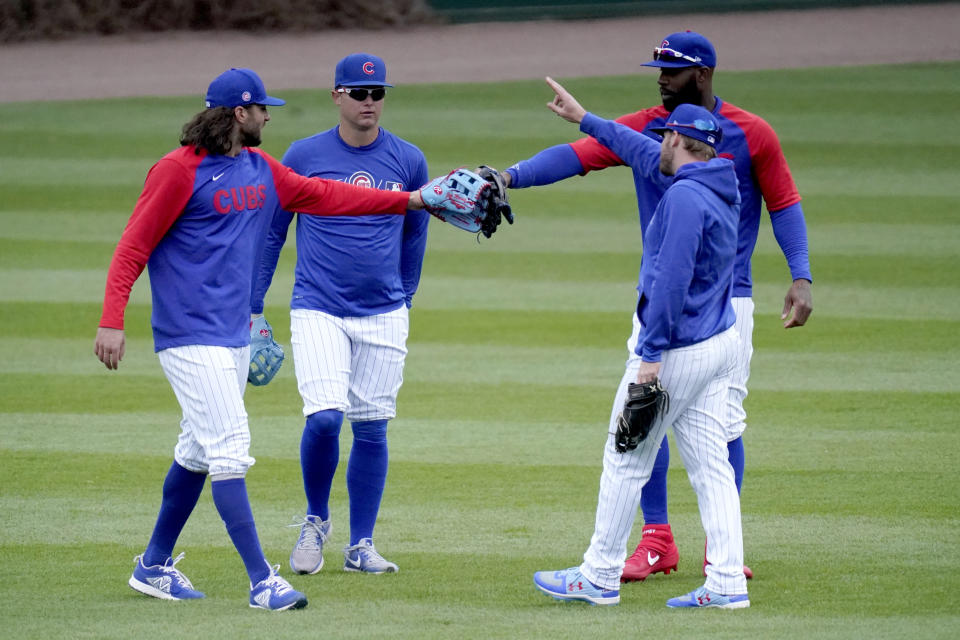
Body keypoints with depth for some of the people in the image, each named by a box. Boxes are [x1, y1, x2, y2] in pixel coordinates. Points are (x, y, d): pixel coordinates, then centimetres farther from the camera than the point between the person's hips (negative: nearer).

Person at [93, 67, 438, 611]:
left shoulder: (262, 170, 12)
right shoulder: (179, 171, -12)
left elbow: (320, 195, 19)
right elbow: (133, 247, -13)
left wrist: (407, 201, 16)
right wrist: (112, 322, -19)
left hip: (235, 335, 9)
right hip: (191, 336, -9)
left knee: (200, 453, 15)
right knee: (229, 449, -13)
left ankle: (155, 566, 27)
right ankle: (263, 581, -14)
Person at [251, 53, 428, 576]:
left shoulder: (408, 161, 3)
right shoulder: (303, 156, -2)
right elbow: (270, 233, 6)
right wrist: (253, 308, 4)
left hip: (384, 317, 2)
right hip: (318, 312, -2)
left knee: (371, 428, 3)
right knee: (324, 417, -17)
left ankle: (361, 545, 14)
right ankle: (316, 520, 8)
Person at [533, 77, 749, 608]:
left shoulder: (684, 197, -19)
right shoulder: (718, 186, 11)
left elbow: (671, 282, -24)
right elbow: (646, 154, 27)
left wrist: (651, 355, -23)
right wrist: (584, 120, 35)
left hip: (680, 348, -9)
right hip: (719, 342, 9)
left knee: (626, 461, 1)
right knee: (710, 465, 6)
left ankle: (600, 577, 8)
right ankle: (727, 582, 1)